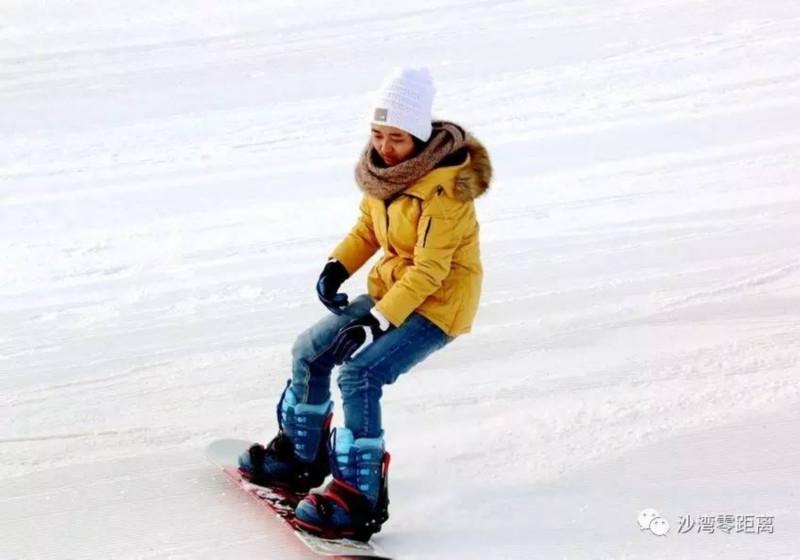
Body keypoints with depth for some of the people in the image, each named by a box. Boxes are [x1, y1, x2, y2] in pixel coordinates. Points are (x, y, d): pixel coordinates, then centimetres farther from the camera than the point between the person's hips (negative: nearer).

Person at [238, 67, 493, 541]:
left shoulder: (444, 188, -26)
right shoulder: (386, 167, -2)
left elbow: (428, 271, -26)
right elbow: (369, 223, 13)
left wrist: (378, 322, -30)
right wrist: (339, 266, -5)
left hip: (439, 301, -9)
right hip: (393, 289, 9)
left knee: (359, 373, -25)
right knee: (311, 350, 11)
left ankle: (359, 496, -20)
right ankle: (301, 456, 30)